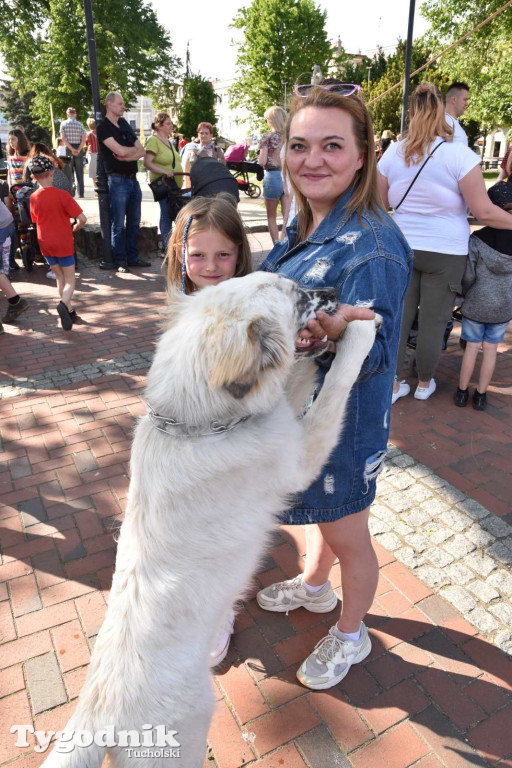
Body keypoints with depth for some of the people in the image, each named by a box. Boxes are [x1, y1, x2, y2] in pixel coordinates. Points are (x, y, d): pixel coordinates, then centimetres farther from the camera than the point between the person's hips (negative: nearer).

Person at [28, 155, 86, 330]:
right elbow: (82, 218, -17)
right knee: (70, 280, 4)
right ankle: (63, 303, -25)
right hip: (63, 243, -4)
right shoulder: (61, 195, -14)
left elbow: (36, 220, 11)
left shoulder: (33, 198, -1)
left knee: (60, 277, 19)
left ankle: (69, 312, 22)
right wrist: (74, 229, 1)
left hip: (45, 243, 4)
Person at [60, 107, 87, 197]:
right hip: (79, 149, 1)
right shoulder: (80, 124, 4)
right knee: (79, 172, 3)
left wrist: (71, 149, -9)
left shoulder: (63, 123, 1)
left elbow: (63, 138, -8)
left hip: (68, 149, -1)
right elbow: (84, 139, -6)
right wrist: (78, 150, -9)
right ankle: (80, 193, 0)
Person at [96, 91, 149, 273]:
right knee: (118, 224, -3)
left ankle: (132, 257, 19)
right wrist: (135, 149, 1)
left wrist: (127, 156, -11)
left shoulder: (125, 124, 15)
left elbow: (141, 151, 7)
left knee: (134, 222, 10)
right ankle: (120, 261, 4)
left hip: (133, 179, 7)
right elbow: (121, 150, -18)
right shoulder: (103, 128, -5)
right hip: (118, 180, -7)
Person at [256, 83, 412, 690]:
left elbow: (375, 354, -27)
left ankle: (351, 635, 45)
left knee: (346, 536, 16)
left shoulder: (373, 245, -26)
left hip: (339, 421, -8)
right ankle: (313, 585, 59)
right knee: (315, 509, 30)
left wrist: (336, 334, -44)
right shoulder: (306, 225, 1)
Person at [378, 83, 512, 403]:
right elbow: (484, 211, -11)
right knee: (433, 323, 10)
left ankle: (393, 386, 20)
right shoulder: (459, 154, -10)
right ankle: (424, 384, 26)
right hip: (444, 253, -3)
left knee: (399, 318, 11)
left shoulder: (393, 153, 1)